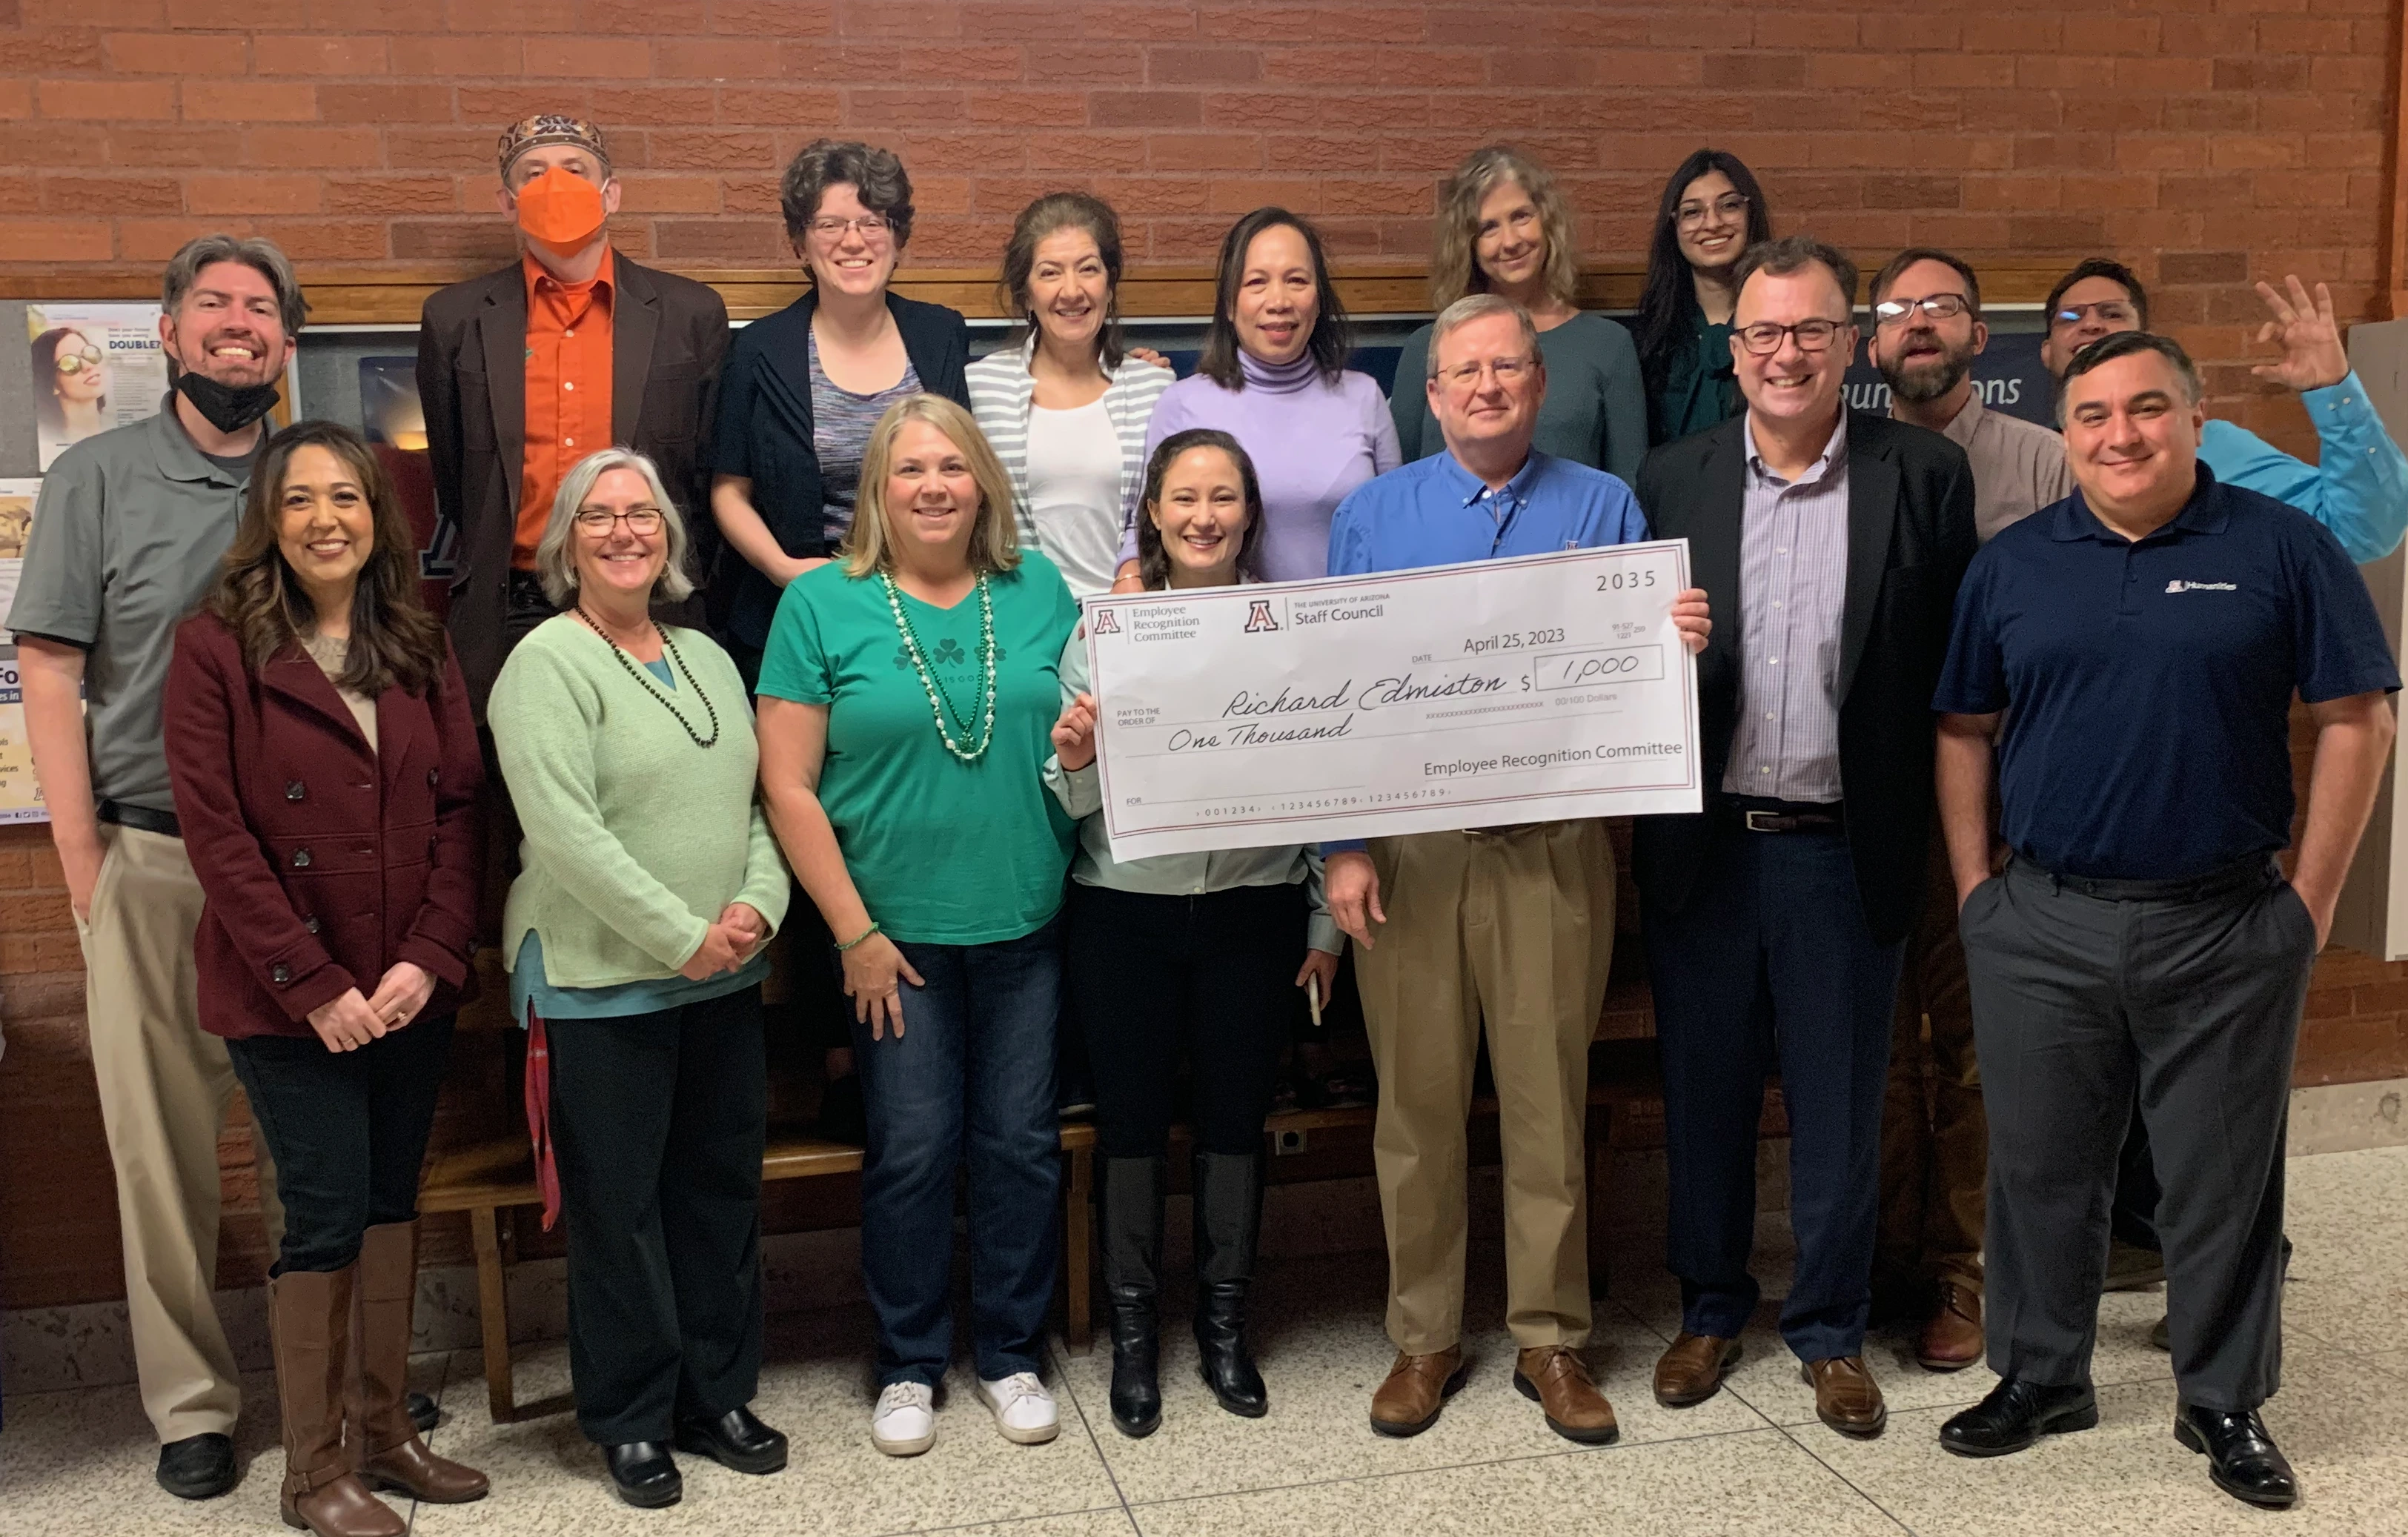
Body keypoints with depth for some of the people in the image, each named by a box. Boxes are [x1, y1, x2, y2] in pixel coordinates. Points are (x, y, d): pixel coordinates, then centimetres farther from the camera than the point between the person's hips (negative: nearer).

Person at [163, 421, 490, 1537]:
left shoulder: (419, 650, 8)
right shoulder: (216, 649, -6)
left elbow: (459, 810, 4)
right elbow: (216, 834, -11)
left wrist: (430, 958, -8)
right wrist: (314, 985, -15)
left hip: (412, 988, 5)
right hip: (286, 999, -4)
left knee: (392, 1200, 13)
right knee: (327, 1213, -1)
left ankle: (382, 1428, 27)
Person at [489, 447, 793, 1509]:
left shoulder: (707, 658, 13)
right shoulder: (547, 666, -9)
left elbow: (757, 801, 13)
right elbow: (566, 831, -19)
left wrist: (758, 905, -6)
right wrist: (683, 938, -18)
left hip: (725, 982, 7)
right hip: (601, 985, -6)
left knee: (721, 1192, 14)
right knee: (619, 1209, 3)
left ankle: (717, 1398, 28)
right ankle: (631, 1422, 19)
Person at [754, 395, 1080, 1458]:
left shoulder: (1039, 591, 5)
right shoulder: (822, 604, -4)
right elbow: (788, 785, -6)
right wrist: (854, 932, -9)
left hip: (1025, 925, 3)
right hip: (895, 931, -2)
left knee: (1021, 1143, 9)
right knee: (911, 1150, 5)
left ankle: (1011, 1353, 26)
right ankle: (910, 1364, 23)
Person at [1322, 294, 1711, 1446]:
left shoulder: (1603, 508, 7)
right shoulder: (1373, 515, 8)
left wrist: (1679, 642, -20)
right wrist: (1344, 848, -4)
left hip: (1554, 847, 0)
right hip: (1408, 847, 1)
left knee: (1549, 1099, 4)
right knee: (1417, 1102, 6)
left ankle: (1552, 1340, 19)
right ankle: (1423, 1339, 20)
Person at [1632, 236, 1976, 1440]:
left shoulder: (1925, 476, -1)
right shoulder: (1671, 478, 4)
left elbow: (1948, 667, -1)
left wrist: (1933, 833, -6)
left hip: (1844, 846, -1)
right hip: (1704, 843, 2)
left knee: (1839, 1103, 10)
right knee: (1704, 1091, 13)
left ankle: (1831, 1329, 27)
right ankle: (1709, 1307, 32)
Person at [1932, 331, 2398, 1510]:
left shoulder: (2281, 549, -3)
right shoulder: (2011, 564, 4)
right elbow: (1965, 731, 9)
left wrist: (2312, 901, -5)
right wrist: (1973, 886, 3)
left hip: (2226, 932, -2)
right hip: (2039, 928, 2)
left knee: (2224, 1179, 9)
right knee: (2039, 1167, 12)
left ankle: (2225, 1402, 26)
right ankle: (2039, 1375, 29)